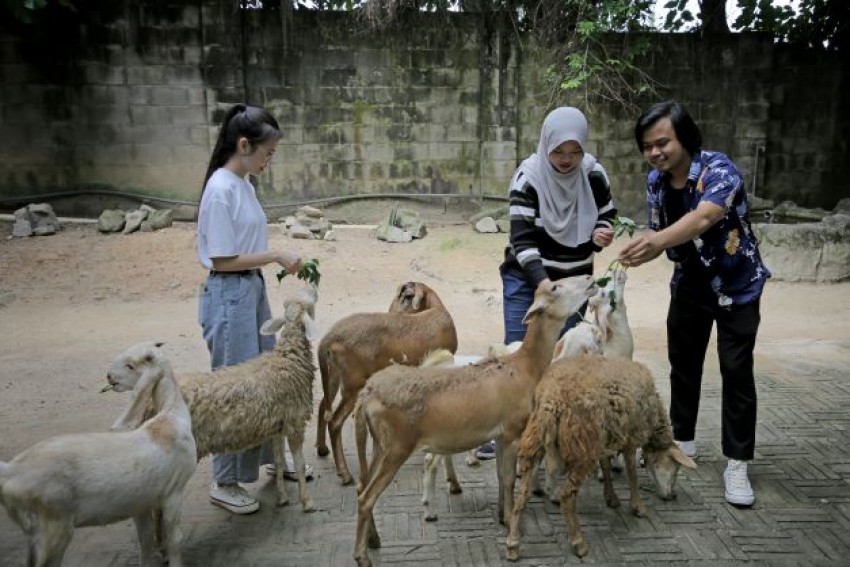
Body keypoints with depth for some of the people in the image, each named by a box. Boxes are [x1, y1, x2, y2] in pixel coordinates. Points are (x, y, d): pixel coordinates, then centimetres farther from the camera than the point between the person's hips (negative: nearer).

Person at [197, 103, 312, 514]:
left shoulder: (244, 184, 8)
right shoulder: (221, 190, -19)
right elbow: (222, 260, -19)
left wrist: (278, 260, 4)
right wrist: (276, 255, -15)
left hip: (253, 289, 9)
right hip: (228, 296, -9)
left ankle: (271, 455, 38)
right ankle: (224, 483, 17)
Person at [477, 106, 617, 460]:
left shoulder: (593, 173, -7)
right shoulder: (528, 176, -18)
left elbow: (607, 215, 9)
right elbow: (521, 237, -24)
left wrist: (602, 233, -16)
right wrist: (542, 282, -38)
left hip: (574, 278, 3)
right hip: (526, 277, -3)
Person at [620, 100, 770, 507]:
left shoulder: (719, 169, -25)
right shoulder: (656, 181, -5)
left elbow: (703, 218, -44)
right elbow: (661, 233, -2)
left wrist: (657, 241, -63)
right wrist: (639, 250, -25)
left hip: (736, 284, -5)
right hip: (690, 284, 6)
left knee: (736, 370, -5)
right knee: (683, 362, 12)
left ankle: (737, 463, 7)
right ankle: (682, 440, 29)